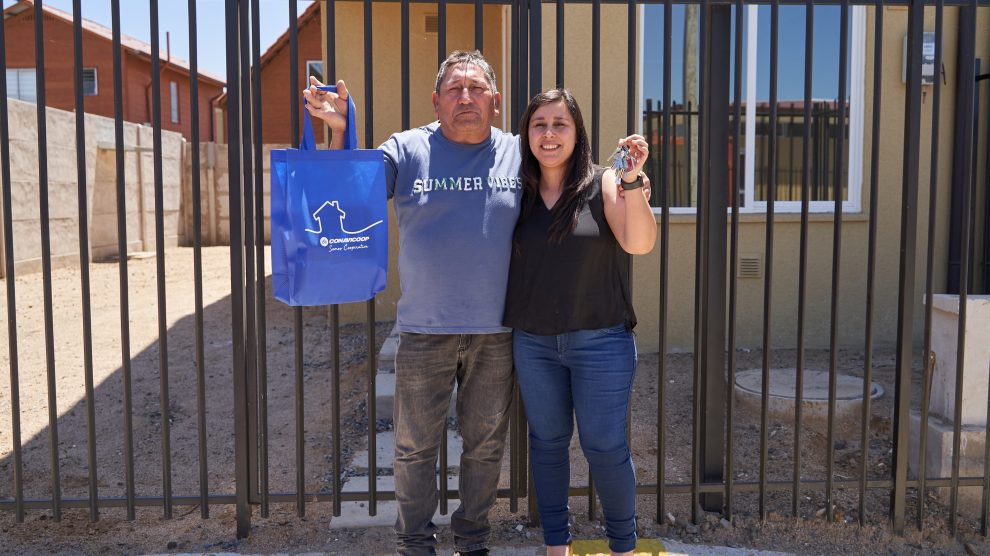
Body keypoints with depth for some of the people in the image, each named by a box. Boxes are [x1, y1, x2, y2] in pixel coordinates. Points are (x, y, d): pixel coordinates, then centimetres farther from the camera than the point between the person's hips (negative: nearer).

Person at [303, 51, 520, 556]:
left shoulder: (518, 154, 3)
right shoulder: (406, 150, -1)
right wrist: (338, 132, -21)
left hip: (496, 333, 2)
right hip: (424, 332, -1)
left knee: (485, 445, 16)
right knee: (416, 447, 12)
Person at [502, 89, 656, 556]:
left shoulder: (603, 185, -5)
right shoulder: (520, 194, 3)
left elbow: (639, 243, -20)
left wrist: (632, 181, -31)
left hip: (600, 342, -3)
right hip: (533, 343, 3)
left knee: (604, 447, 2)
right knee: (547, 442, 13)